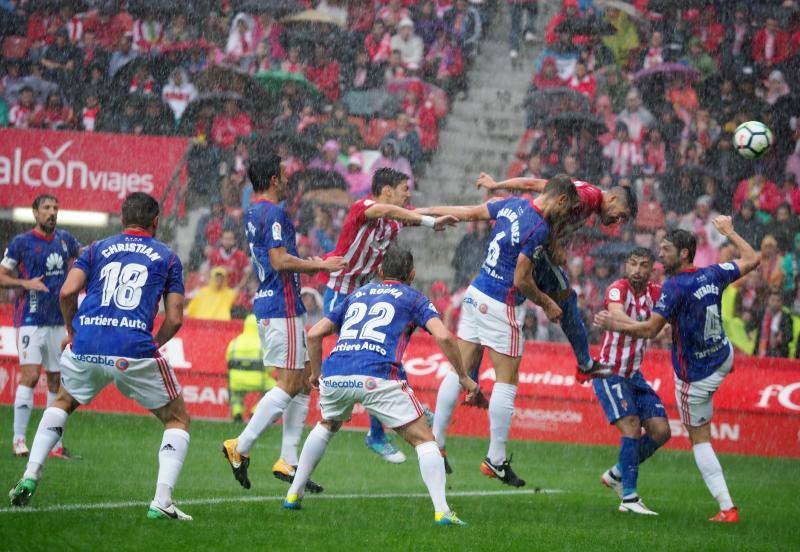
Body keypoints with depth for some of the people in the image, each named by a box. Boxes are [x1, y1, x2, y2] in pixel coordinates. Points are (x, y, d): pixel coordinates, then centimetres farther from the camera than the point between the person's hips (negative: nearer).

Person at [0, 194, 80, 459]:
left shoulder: (64, 239, 10)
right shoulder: (21, 243, -3)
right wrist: (26, 283, -18)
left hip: (58, 321, 5)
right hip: (31, 320, -5)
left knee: (56, 380, 6)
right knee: (31, 375, -17)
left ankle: (55, 444, 11)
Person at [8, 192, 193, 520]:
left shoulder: (97, 249, 18)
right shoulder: (167, 257, 15)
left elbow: (68, 292, 3)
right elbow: (174, 319, 7)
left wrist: (71, 330, 20)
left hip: (85, 347, 3)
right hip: (135, 351, -3)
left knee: (63, 403, 33)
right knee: (177, 420, 15)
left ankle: (30, 477, 18)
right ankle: (161, 502, -3)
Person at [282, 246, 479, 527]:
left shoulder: (358, 294, 30)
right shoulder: (413, 298, 18)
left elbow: (315, 334, 25)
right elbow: (443, 336, 1)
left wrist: (316, 373, 39)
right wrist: (464, 378, 11)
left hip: (334, 375, 4)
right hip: (377, 377, -4)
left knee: (326, 426, 35)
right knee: (424, 440, 4)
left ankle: (294, 494, 33)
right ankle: (442, 511, -12)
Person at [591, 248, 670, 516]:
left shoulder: (654, 292, 1)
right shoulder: (618, 290, -19)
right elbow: (616, 315, -40)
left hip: (634, 375, 7)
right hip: (609, 372, -7)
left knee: (661, 431, 2)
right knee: (632, 428, -19)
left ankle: (617, 474, 20)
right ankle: (629, 497, -13)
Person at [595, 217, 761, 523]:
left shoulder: (674, 286, -25)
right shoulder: (713, 275, -7)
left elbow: (650, 329, -26)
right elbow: (752, 259, 9)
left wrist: (614, 324, -14)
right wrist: (729, 232, 21)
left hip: (694, 378, -6)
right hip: (724, 358, 6)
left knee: (700, 440, 5)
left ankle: (726, 508, 0)